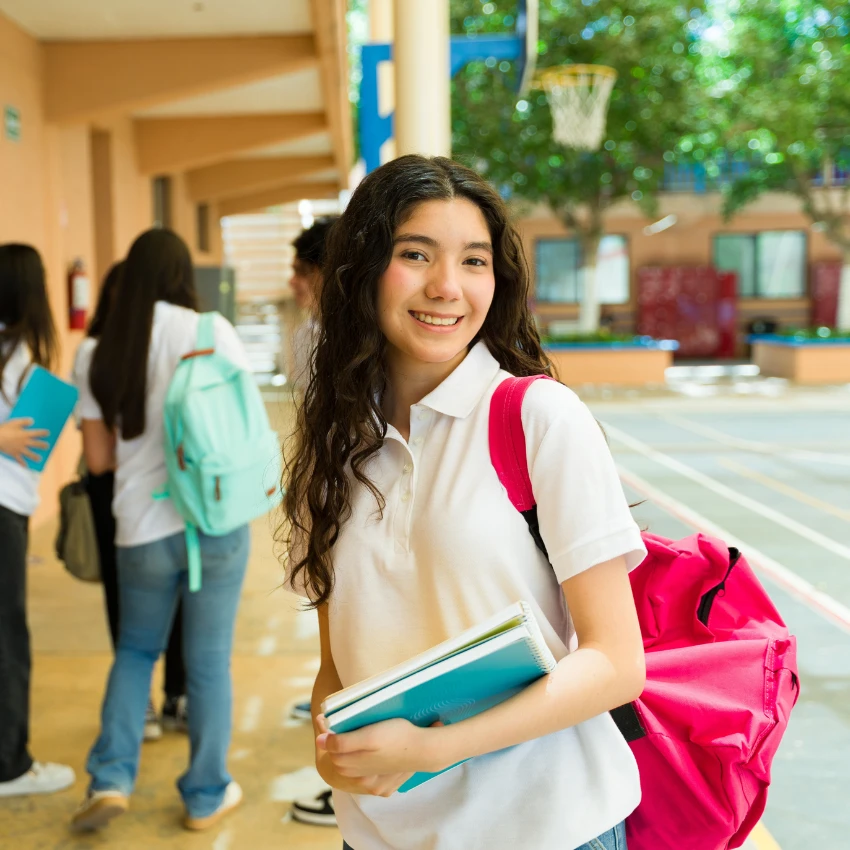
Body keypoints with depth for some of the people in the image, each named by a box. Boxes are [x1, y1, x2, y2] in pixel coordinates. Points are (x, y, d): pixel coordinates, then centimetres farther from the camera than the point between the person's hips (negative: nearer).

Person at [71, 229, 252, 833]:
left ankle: (111, 779, 16)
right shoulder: (210, 331, -6)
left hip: (141, 528, 3)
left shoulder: (105, 353, 4)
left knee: (136, 649, 23)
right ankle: (207, 795, 22)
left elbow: (98, 459, 7)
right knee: (208, 659, 10)